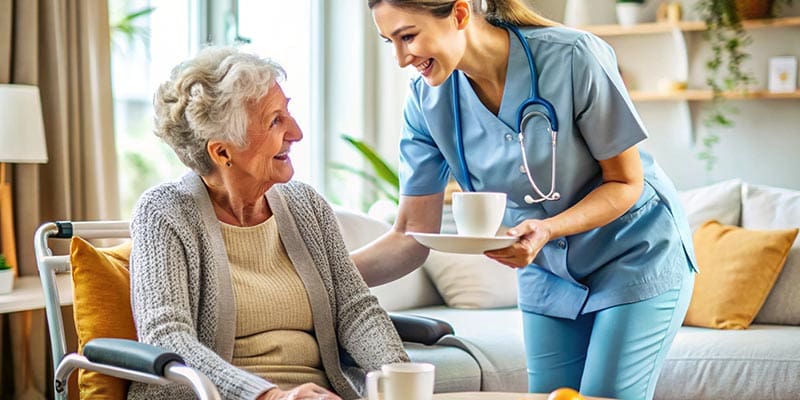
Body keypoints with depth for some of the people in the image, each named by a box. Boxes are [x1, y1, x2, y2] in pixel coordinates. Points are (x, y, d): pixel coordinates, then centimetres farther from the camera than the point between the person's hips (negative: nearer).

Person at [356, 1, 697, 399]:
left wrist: (547, 229, -33)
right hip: (547, 273, 4)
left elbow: (627, 182, -16)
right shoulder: (426, 101, -13)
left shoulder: (574, 57, -27)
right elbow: (413, 235, -11)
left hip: (634, 258, -4)